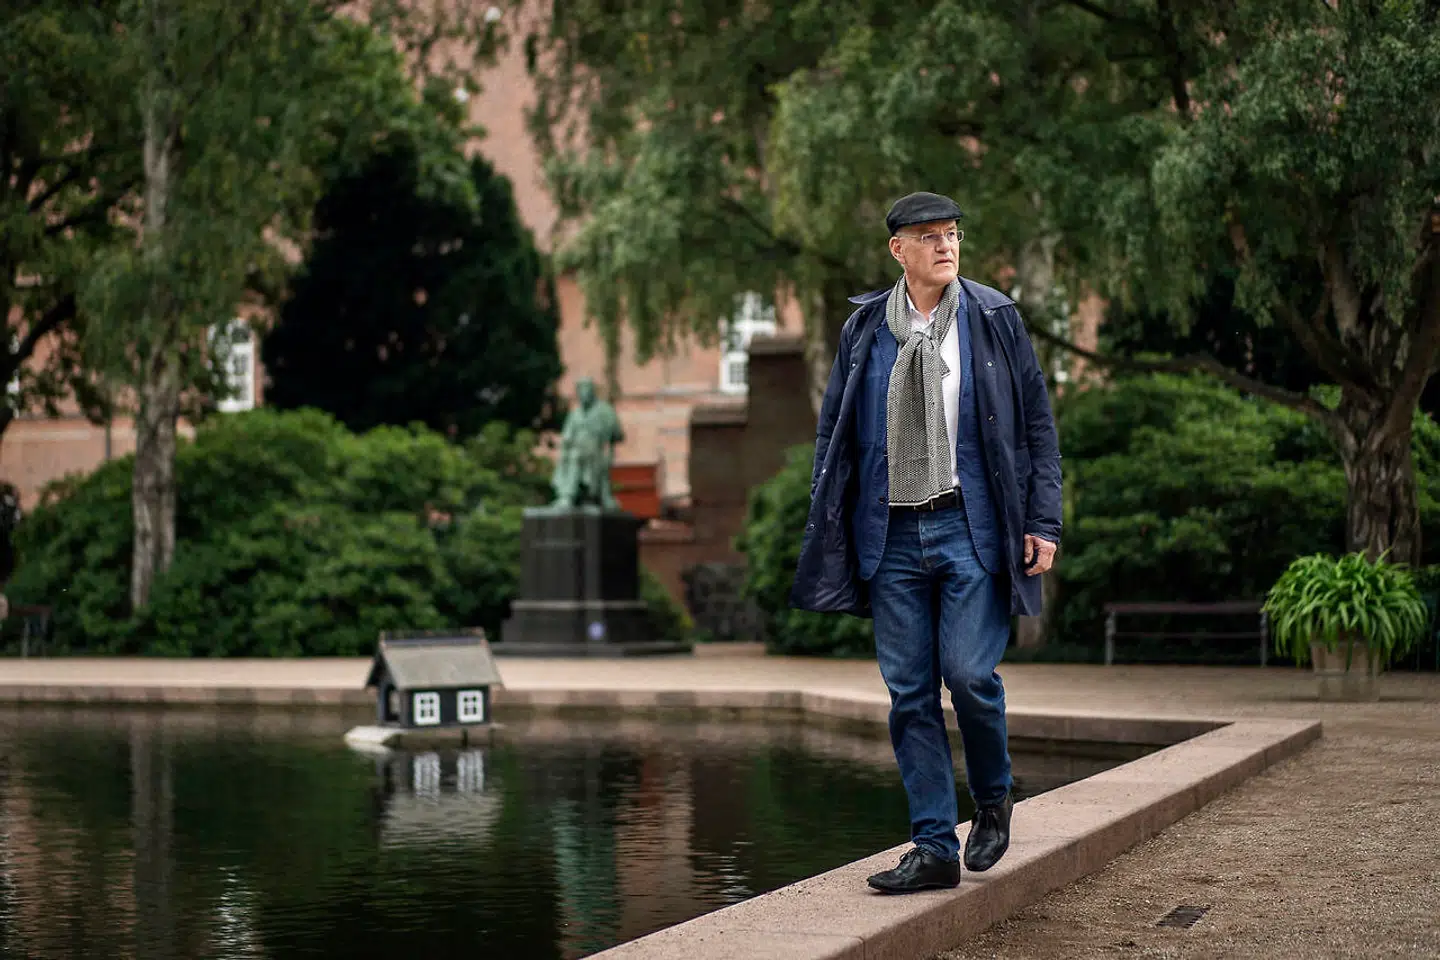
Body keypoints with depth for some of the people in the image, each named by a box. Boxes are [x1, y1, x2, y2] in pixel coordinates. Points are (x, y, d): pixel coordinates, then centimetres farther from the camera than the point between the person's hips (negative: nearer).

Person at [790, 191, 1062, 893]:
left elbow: (1037, 424, 5)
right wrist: (824, 534, 7)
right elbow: (833, 431, 13)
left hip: (971, 527, -2)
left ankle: (993, 798, 17)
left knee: (969, 673, -12)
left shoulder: (994, 319, 3)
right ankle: (934, 847, 8)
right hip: (892, 536, 3)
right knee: (909, 694, 2)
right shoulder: (865, 329, 8)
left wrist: (1044, 523, -3)